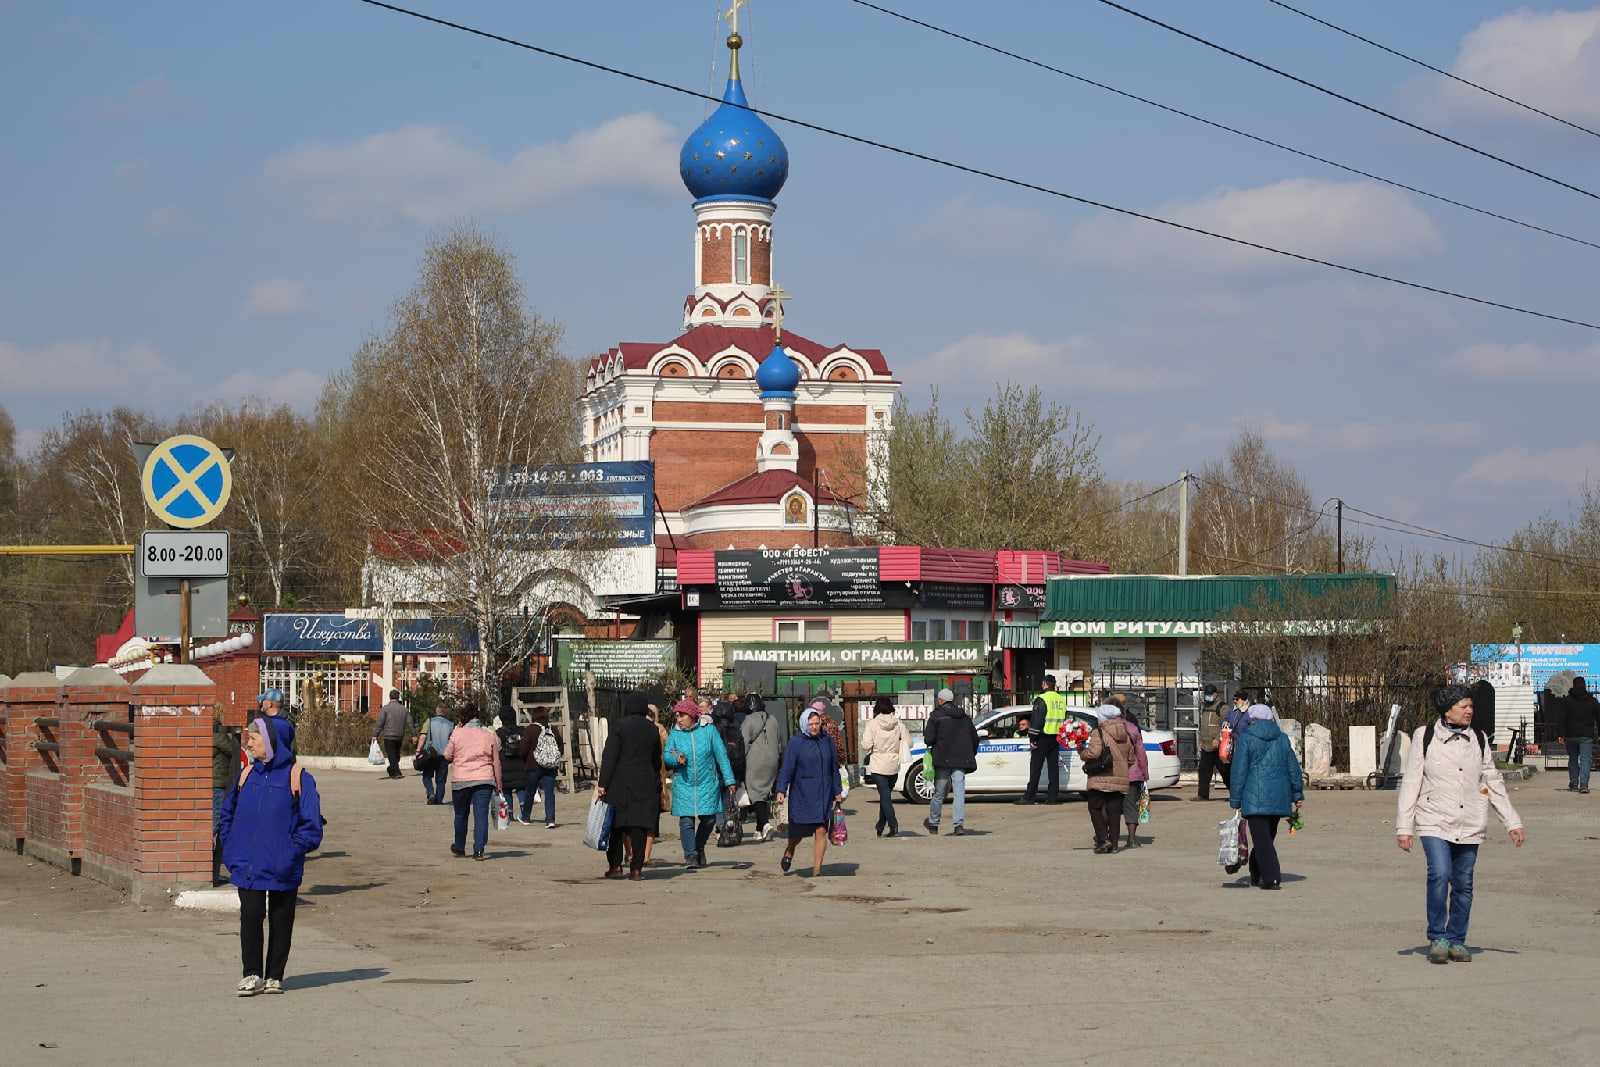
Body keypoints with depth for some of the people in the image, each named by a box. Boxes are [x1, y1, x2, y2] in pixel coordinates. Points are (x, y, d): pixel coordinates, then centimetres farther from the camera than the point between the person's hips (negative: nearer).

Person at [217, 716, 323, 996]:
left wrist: (292, 852, -15)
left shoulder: (298, 779, -7)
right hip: (248, 866, 3)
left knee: (281, 922, 6)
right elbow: (227, 813, 18)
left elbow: (311, 824, -7)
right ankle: (252, 975, 10)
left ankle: (274, 976, 16)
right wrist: (230, 847, 7)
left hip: (282, 869, -3)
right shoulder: (247, 775, 8)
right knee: (250, 918, 0)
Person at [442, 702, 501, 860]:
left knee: (461, 815, 15)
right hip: (484, 780, 1)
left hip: (460, 781, -1)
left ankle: (459, 848, 28)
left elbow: (447, 755, 6)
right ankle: (479, 850, -12)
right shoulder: (489, 735, 5)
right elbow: (496, 761, 8)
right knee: (481, 814, -3)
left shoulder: (457, 734, -2)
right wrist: (498, 784, 14)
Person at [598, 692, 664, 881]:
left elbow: (609, 757, -11)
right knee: (639, 827, 3)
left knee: (615, 825, 6)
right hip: (645, 785, 3)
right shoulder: (652, 729, 8)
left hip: (620, 784, -3)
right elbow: (656, 760, 14)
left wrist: (602, 783, -10)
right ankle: (636, 868, 1)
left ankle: (615, 865, 3)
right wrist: (655, 784, 21)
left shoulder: (619, 726, -7)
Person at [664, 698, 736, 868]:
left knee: (709, 819, 5)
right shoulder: (675, 734, 2)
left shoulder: (708, 730, -2)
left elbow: (721, 755, 1)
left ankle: (699, 848, 30)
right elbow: (666, 757, 3)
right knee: (686, 821, -7)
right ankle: (690, 856, -3)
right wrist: (676, 758, -21)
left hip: (707, 784, 0)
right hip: (683, 784, 0)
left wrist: (729, 780, -1)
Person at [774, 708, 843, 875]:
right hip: (802, 795, -3)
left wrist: (837, 791, 15)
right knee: (799, 831, 7)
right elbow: (787, 768, -9)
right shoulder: (796, 742, -6)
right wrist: (781, 790, -19)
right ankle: (789, 852, 42)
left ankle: (817, 870, 2)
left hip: (823, 795, 3)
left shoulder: (827, 740, 5)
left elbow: (834, 767, 13)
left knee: (821, 831, -4)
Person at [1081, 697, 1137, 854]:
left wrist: (1083, 754, -3)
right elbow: (1131, 758, 15)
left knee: (1095, 808, 5)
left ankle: (1102, 839, -10)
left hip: (1101, 779, -6)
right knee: (1114, 811, 10)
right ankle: (1113, 843, 7)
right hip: (1121, 780, 6)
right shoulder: (1126, 735, 12)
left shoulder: (1098, 732, -9)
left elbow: (1094, 753, -22)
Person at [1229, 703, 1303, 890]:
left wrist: (1235, 801, -1)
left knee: (1262, 838, -6)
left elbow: (1239, 772, -4)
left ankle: (1271, 878, -14)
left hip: (1255, 798, -5)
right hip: (1279, 798, 5)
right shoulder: (1283, 739, 11)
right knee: (1267, 837, 16)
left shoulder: (1246, 739, -3)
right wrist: (1297, 795, 19)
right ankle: (1256, 875, 26)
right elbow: (1293, 768, 13)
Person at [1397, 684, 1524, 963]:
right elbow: (1410, 783, 2)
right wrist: (1404, 825, -2)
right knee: (1440, 874, -20)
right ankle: (1438, 938, -9)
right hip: (1435, 823, -3)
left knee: (1464, 884, 3)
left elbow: (1493, 784, 17)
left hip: (1470, 825, 4)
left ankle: (1457, 941, 16)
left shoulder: (1479, 739, 10)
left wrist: (1512, 821, 14)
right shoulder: (1425, 737, 0)